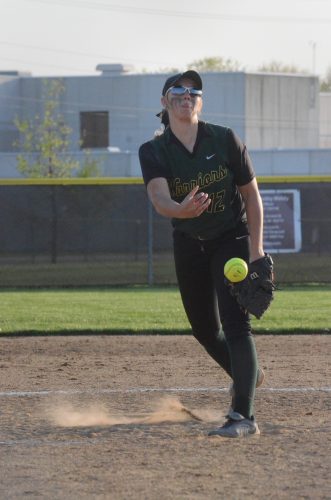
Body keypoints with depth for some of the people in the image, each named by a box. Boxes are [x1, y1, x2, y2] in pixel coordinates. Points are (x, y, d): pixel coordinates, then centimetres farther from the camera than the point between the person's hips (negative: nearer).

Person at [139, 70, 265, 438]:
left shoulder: (225, 140, -14)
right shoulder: (153, 152, -12)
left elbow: (251, 194, -8)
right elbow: (159, 198, -30)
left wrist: (256, 250, -14)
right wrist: (182, 210, -53)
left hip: (232, 238, -3)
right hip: (189, 244, 3)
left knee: (235, 322, -18)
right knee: (204, 328, 14)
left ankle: (243, 417, -24)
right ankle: (247, 374, 45)